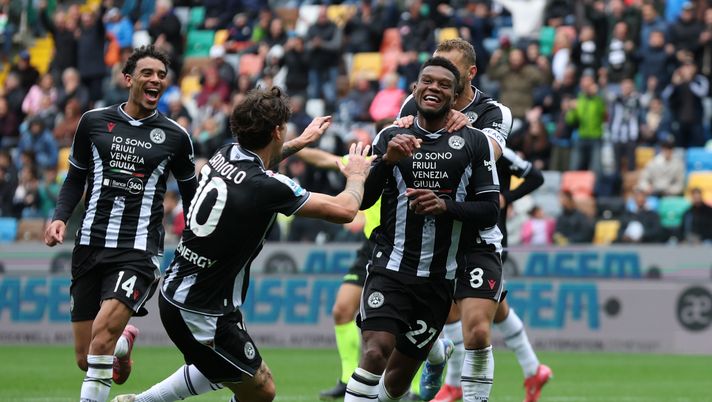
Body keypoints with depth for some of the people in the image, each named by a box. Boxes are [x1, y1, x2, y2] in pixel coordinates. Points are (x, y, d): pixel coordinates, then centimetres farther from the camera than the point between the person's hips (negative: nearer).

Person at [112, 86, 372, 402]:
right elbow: (345, 210, -13)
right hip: (202, 313, -9)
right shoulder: (266, 186, -23)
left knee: (223, 371, 29)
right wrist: (356, 175, 8)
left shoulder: (226, 155, 0)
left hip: (176, 290, 9)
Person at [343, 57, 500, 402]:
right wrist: (387, 160, -16)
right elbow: (360, 200, 0)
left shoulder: (475, 143, 4)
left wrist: (446, 206, -16)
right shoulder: (391, 137, 5)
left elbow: (490, 210, 1)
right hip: (390, 267, -1)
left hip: (440, 278, 1)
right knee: (375, 353, -22)